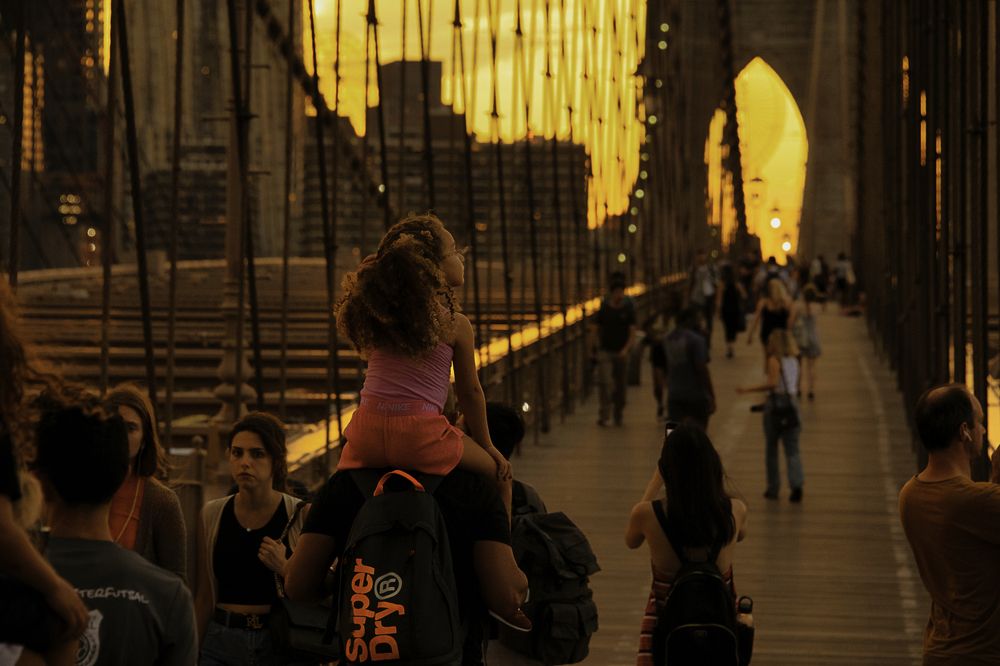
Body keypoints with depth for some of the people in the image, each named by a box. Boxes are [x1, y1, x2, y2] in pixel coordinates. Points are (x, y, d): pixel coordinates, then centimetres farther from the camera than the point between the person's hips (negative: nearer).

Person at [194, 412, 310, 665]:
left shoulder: (301, 516, -6)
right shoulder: (213, 515, 3)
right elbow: (204, 597, 9)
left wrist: (284, 568, -17)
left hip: (280, 643, -2)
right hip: (221, 643, 2)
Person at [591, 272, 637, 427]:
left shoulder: (628, 309, 0)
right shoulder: (603, 308, 0)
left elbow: (632, 332, -2)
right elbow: (594, 329, 6)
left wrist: (626, 349, -16)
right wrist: (593, 349, 0)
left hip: (621, 353, 1)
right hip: (605, 351, -1)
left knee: (620, 385, 8)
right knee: (604, 382, -14)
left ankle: (618, 415, 22)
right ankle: (603, 415, -14)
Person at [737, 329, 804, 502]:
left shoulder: (774, 360, -8)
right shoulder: (794, 360, 10)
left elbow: (772, 383, -22)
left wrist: (748, 389, -22)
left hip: (775, 402, -4)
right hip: (791, 402, 4)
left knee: (771, 448, 10)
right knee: (792, 449, 2)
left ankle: (773, 488, 15)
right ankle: (797, 483, -18)